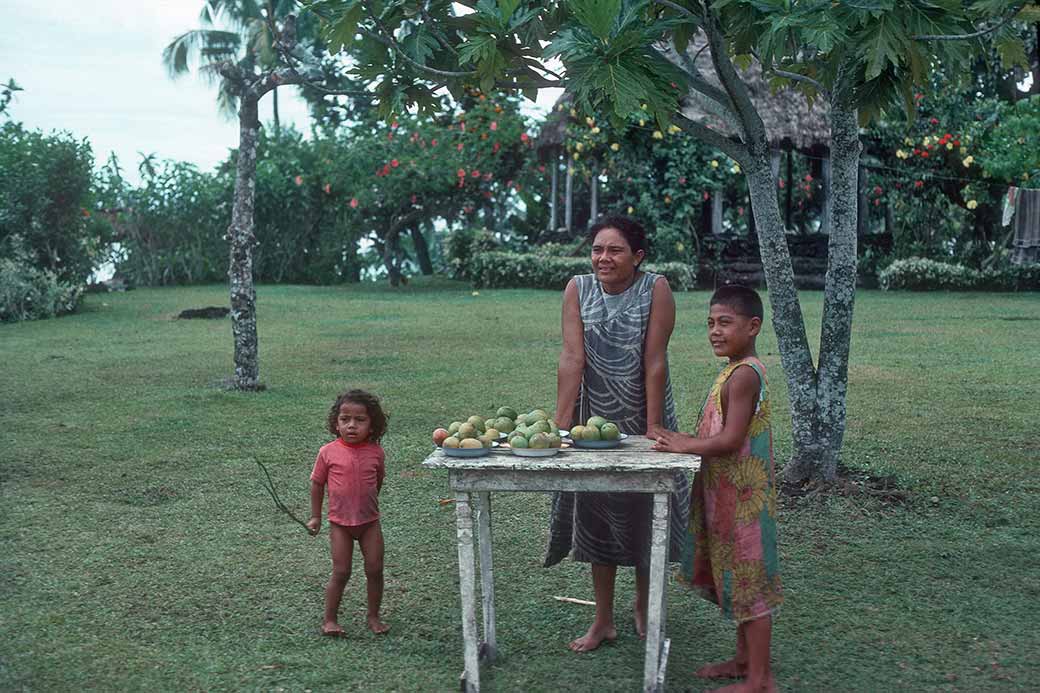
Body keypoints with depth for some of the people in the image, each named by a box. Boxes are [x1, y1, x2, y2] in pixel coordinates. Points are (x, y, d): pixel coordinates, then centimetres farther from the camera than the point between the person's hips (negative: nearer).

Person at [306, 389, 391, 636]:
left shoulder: (376, 452, -6)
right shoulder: (328, 452, -10)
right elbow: (317, 483, 2)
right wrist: (315, 516, 5)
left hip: (369, 521, 2)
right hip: (340, 523, -2)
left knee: (375, 570, 5)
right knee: (341, 572, 0)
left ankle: (373, 617, 20)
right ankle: (329, 619, 13)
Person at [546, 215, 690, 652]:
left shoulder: (655, 289, -14)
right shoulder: (578, 288, -7)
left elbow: (655, 363, -16)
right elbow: (572, 358, -13)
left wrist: (653, 428, -17)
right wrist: (561, 424, -18)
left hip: (642, 418, -2)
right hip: (594, 419, 2)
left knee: (644, 514, 12)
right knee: (595, 515, 10)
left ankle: (643, 604, 37)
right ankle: (603, 621, 24)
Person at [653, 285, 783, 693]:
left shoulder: (743, 374, -20)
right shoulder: (739, 371, 11)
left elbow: (730, 439, -25)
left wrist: (685, 445, -16)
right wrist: (687, 441, 5)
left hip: (742, 498, -10)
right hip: (728, 496, 10)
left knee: (749, 581, -1)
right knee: (739, 579, 19)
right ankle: (745, 660, 32)